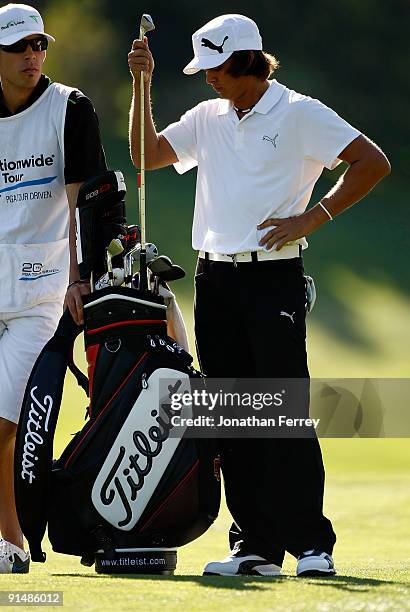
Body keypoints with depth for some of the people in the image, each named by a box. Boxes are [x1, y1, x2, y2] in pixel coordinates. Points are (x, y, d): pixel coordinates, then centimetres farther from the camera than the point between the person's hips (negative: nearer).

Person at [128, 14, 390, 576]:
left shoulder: (299, 114, -3)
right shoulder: (208, 118, 14)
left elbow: (373, 162, -7)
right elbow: (147, 154, 15)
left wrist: (313, 217, -13)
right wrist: (142, 86, 5)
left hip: (275, 277, -6)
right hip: (215, 280, 6)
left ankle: (312, 544, -10)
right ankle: (255, 545, 8)